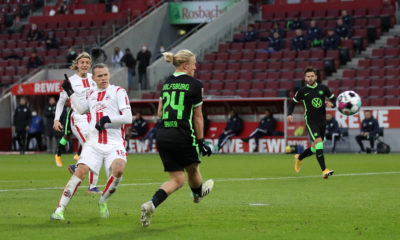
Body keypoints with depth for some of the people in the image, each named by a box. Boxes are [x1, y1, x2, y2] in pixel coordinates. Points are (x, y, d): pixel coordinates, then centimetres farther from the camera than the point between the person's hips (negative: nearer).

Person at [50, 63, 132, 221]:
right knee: (80, 172, -15)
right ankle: (60, 209, -14)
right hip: (94, 143, 3)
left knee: (118, 170, -29)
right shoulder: (92, 94, 18)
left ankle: (103, 201, -2)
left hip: (114, 144, -3)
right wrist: (70, 92, 29)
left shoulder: (118, 92, 2)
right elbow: (81, 109, 34)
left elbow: (128, 118, -5)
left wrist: (108, 119, -16)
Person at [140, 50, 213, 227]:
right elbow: (198, 117, -1)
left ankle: (151, 205, -12)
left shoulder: (167, 83, 13)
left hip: (162, 135, 6)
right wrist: (200, 142, 5)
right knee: (192, 169, 24)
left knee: (177, 180, 9)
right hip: (182, 136, -6)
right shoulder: (194, 84, -5)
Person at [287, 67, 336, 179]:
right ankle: (324, 170, -26)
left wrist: (332, 104, -10)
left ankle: (299, 158, 39)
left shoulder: (323, 88, 4)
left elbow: (333, 98, 13)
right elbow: (293, 102, 11)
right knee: (318, 142, -23)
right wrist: (289, 114, -4)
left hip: (322, 121, 4)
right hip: (310, 121, -4)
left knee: (315, 148, 11)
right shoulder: (302, 91, -1)